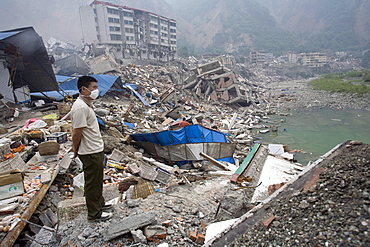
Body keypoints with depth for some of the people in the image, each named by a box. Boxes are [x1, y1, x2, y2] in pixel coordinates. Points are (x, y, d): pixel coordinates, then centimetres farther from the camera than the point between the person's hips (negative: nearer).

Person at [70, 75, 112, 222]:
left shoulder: (87, 104, 9)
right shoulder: (80, 107, -24)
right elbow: (77, 132, -22)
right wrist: (75, 150, -8)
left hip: (97, 149, 10)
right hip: (90, 152, -10)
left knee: (98, 180, 24)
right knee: (92, 182, 5)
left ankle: (99, 203, 43)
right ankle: (94, 214, 21)